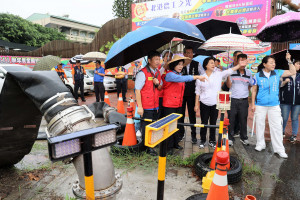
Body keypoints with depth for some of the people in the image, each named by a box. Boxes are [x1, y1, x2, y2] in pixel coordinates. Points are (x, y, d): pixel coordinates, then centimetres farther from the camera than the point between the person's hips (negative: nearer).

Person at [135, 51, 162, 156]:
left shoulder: (157, 72, 11)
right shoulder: (143, 73, -12)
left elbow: (160, 88, 20)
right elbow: (137, 90, -14)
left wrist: (157, 84, -5)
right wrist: (139, 106, -18)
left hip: (155, 105, 7)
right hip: (146, 107, -7)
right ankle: (148, 147, 17)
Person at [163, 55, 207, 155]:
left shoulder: (179, 74, 13)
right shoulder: (169, 74, -14)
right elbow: (181, 79, -30)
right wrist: (197, 77, -35)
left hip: (178, 104, 8)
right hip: (169, 105, -7)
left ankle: (175, 143, 28)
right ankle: (168, 147, 12)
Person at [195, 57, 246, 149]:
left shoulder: (218, 74, 2)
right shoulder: (200, 78, -1)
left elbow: (229, 71, -7)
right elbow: (198, 92, 3)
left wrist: (239, 65, -20)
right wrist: (196, 104, 2)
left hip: (215, 104, 1)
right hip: (204, 104, -1)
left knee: (213, 123, 10)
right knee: (204, 123, 5)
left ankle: (212, 140, 25)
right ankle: (202, 140, 21)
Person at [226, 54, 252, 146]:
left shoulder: (249, 73, 9)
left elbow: (250, 86, 20)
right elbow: (229, 85, -4)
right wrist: (228, 75, -16)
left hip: (244, 100, 2)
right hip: (233, 100, -2)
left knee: (243, 120, 8)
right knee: (231, 120, 1)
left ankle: (244, 137, 24)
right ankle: (230, 138, 13)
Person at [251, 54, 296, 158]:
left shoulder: (277, 73, 4)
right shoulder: (257, 75, -3)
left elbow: (293, 72, 6)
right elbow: (254, 90, 2)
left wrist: (289, 61, -4)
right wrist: (253, 104, -1)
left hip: (274, 105, 1)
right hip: (260, 105, -1)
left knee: (276, 126, 3)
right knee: (260, 125, 9)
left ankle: (279, 149, 13)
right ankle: (260, 144, 27)